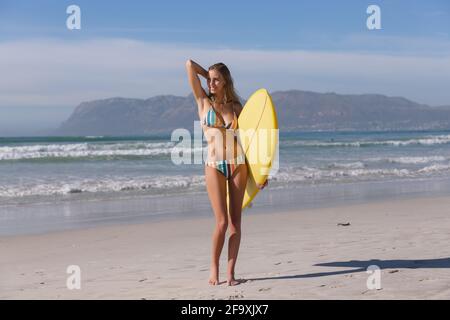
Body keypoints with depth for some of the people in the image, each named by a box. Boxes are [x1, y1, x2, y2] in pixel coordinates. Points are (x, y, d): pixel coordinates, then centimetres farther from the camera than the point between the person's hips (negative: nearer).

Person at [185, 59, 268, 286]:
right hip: (214, 166, -2)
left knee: (235, 222, 1)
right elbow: (190, 65, 1)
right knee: (222, 222, -7)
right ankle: (214, 266, 12)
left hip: (238, 164, 2)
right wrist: (208, 74, 17)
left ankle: (230, 272, 6)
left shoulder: (236, 107, 11)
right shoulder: (203, 102, 6)